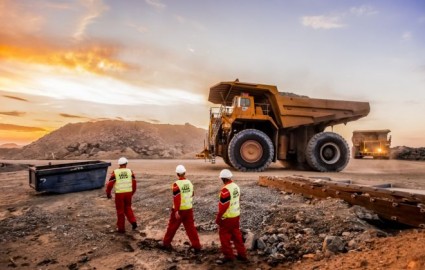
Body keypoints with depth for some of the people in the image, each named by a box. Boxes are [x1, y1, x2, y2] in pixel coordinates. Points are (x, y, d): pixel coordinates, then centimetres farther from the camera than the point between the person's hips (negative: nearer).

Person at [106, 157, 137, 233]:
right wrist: (132, 193, 17)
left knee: (120, 211, 11)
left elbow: (110, 184, -7)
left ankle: (121, 228, 19)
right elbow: (134, 183, 2)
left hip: (119, 194, -2)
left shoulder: (115, 172, -5)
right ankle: (133, 222, 7)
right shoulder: (130, 171, 1)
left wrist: (108, 194, 6)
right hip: (128, 193, 2)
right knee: (127, 208, 22)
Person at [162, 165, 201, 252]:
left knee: (172, 227, 12)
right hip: (189, 209, 5)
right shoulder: (189, 183, 4)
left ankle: (166, 243, 27)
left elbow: (177, 199, -21)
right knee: (191, 228, 10)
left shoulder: (177, 184, -16)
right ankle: (196, 246, 8)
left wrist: (176, 211, -21)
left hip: (179, 210, -5)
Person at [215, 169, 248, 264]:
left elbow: (223, 205, -22)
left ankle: (229, 256, 17)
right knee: (236, 234, 18)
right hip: (236, 214, 8)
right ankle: (242, 254, 26)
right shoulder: (236, 186, 3)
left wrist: (218, 218, -12)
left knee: (224, 236, 7)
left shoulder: (225, 189, -24)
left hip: (227, 217, -8)